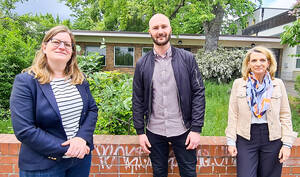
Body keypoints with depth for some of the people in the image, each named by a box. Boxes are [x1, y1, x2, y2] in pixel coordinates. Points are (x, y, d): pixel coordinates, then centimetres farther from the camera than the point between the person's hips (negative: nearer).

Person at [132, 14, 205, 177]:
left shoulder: (187, 59, -3)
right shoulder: (142, 64, 0)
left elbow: (198, 93, -5)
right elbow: (138, 100, 3)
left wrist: (196, 129, -8)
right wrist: (140, 132, 1)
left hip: (183, 131, -1)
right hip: (154, 132, 2)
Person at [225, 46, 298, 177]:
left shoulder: (278, 84, 3)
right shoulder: (238, 84, 0)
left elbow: (285, 116, 4)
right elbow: (233, 115, -1)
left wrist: (287, 143, -2)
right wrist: (231, 141, -4)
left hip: (272, 138, 2)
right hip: (246, 138, -1)